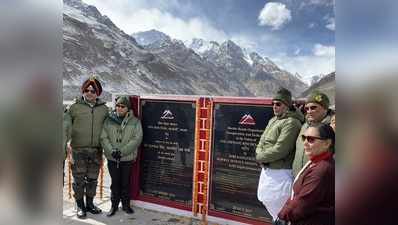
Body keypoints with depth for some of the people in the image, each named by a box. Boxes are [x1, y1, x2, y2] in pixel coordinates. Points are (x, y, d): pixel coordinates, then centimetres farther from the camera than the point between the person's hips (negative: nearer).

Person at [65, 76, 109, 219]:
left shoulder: (104, 109, 6)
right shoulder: (75, 107, 0)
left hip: (96, 150, 2)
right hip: (78, 150, -2)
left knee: (92, 179, 13)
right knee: (79, 179, 6)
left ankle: (90, 203, 30)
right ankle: (80, 206, 23)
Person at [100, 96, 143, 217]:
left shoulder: (135, 122, -3)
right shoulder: (108, 120, 2)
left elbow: (137, 139, -11)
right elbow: (103, 137, -2)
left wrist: (122, 151, -18)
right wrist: (111, 150, -18)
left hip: (128, 158, -1)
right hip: (112, 158, 1)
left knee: (126, 183, 11)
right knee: (115, 183, 11)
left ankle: (126, 204, 28)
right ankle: (114, 205, 27)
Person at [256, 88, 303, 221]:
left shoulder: (291, 122, -15)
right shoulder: (273, 120, 12)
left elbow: (280, 150, -22)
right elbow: (261, 142, 13)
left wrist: (260, 157, -9)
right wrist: (260, 154, -8)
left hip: (280, 173, -9)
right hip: (267, 171, 9)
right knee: (267, 200, 22)